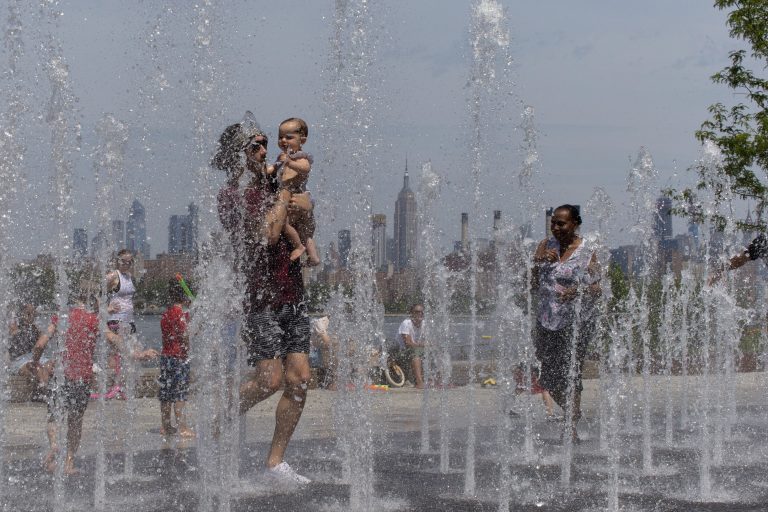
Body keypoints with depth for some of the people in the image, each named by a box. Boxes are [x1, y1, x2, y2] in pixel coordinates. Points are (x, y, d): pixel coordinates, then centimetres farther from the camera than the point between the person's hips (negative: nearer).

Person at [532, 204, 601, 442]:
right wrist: (541, 262, -11)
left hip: (576, 319, -5)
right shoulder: (546, 246, 8)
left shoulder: (586, 251, -4)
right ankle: (573, 413, 31)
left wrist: (578, 291, -26)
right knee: (548, 376, 7)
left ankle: (572, 427, -6)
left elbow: (597, 288, -6)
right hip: (547, 317, 5)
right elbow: (534, 284, 7)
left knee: (570, 373, -11)